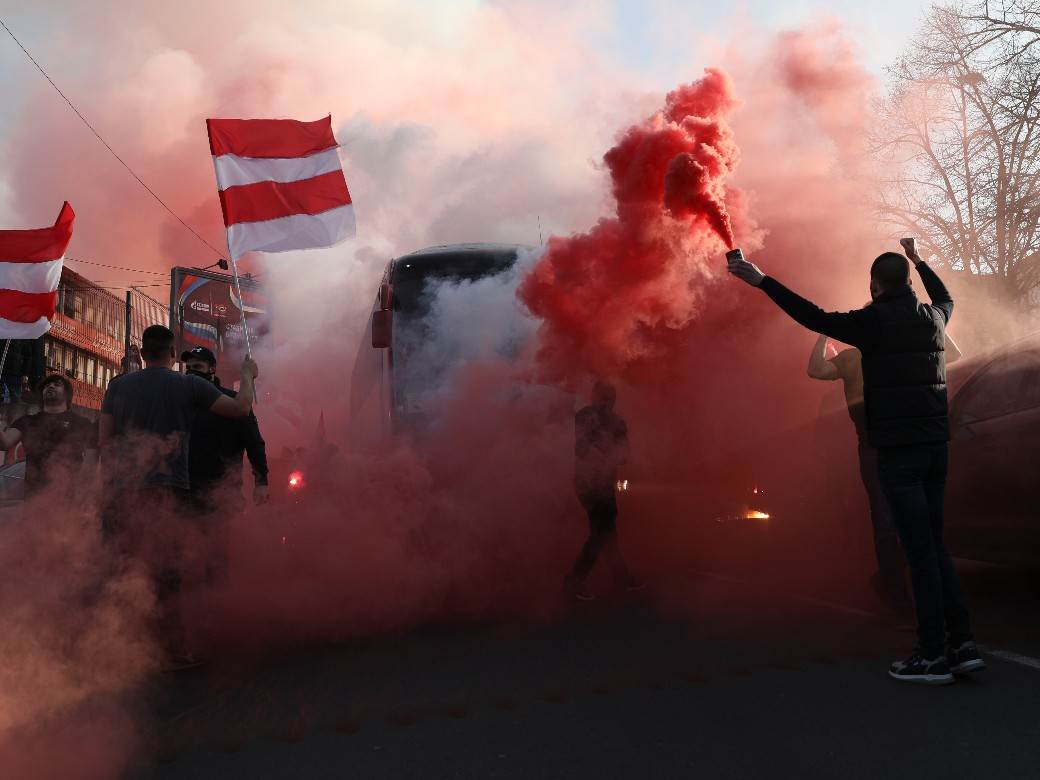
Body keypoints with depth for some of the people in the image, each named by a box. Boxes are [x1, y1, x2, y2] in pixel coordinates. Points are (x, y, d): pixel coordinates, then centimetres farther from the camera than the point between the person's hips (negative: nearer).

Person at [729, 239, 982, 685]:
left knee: (920, 548, -4)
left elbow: (815, 318, -13)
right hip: (936, 446, 7)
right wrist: (918, 260, 48)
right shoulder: (933, 317, 11)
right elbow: (945, 296, 35)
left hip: (898, 450, -6)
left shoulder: (876, 320, -9)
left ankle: (933, 655, 1)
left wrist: (762, 281, -9)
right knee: (933, 545, 13)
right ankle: (962, 644, 11)